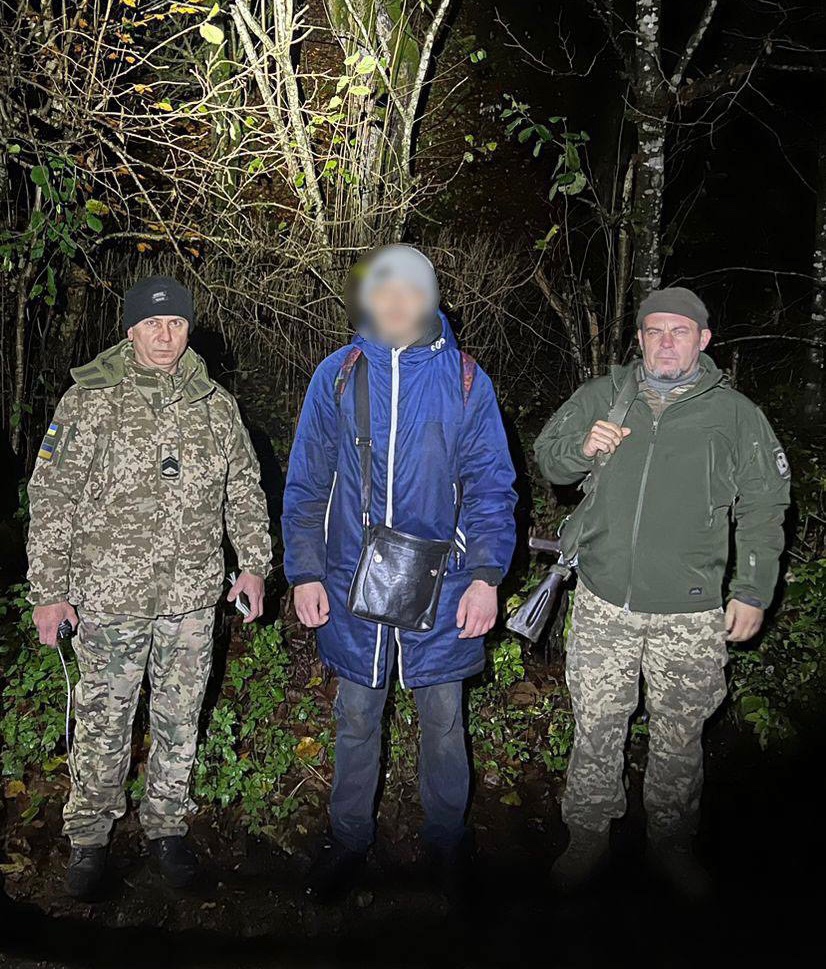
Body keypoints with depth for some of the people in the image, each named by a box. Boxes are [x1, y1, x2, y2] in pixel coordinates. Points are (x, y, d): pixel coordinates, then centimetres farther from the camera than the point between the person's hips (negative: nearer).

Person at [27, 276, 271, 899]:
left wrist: (254, 563, 8)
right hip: (109, 595, -2)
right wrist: (48, 590, -6)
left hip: (194, 596, 3)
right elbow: (52, 497, -4)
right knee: (104, 720, 10)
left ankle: (166, 825, 34)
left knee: (180, 721, 14)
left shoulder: (217, 405, 6)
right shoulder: (91, 401, -4)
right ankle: (90, 837, 31)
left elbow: (245, 489, 14)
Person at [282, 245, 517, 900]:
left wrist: (486, 576, -9)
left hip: (439, 581, 0)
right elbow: (306, 483, 4)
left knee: (443, 717, 12)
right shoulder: (338, 374, 2)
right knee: (357, 718, 14)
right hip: (352, 581, 1)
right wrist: (304, 573, -1)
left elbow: (490, 485, 0)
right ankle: (349, 840, 34)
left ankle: (447, 835, 35)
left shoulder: (465, 379, 0)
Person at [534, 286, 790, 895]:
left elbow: (763, 510, 5)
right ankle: (588, 838, 30)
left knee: (679, 737, 12)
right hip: (602, 603, 1)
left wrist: (753, 592, 1)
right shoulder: (602, 397, 5)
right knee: (596, 729, 10)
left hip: (689, 616, -1)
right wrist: (583, 448, -10)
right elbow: (547, 456, 13)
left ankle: (672, 843, 35)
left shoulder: (736, 415, 1)